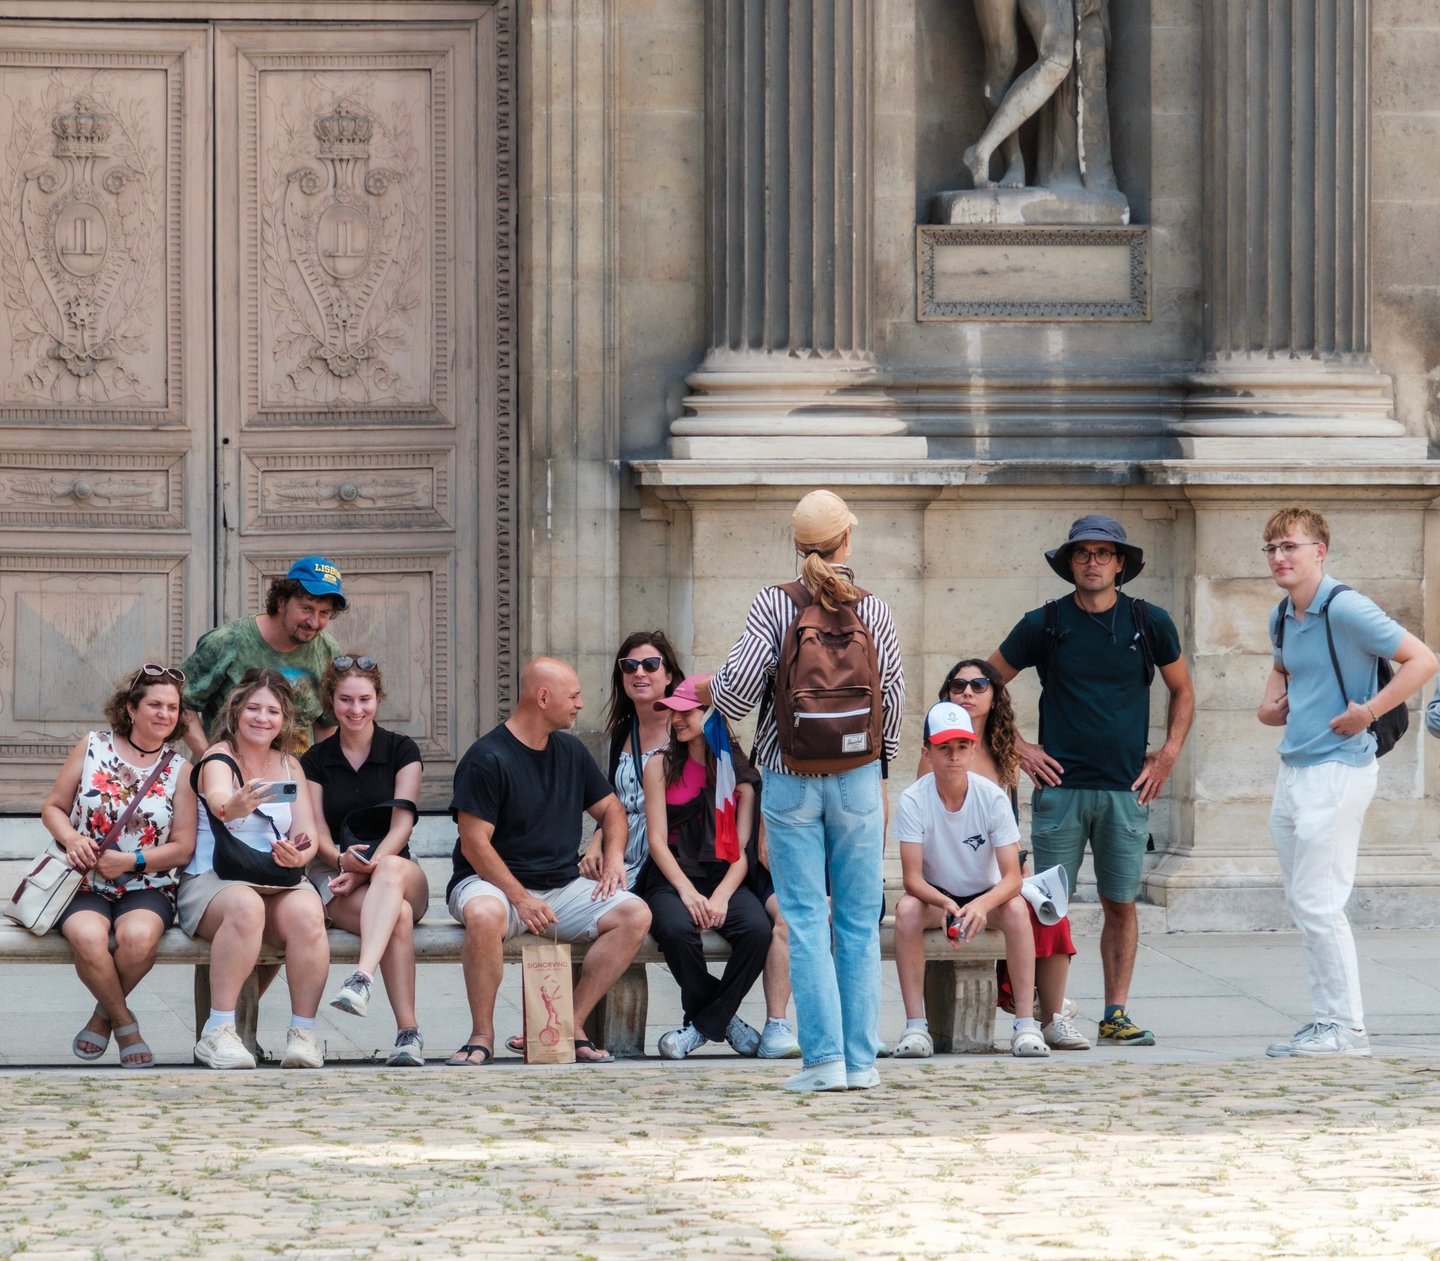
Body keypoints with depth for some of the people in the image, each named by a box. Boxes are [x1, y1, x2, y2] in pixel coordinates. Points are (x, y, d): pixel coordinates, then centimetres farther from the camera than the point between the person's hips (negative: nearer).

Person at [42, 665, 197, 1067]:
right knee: (88, 936, -36)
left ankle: (102, 1019, -5)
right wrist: (72, 840, -12)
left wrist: (132, 860, -14)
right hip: (85, 885, 0)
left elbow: (183, 849, 3)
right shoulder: (93, 747, 6)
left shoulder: (179, 770, 6)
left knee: (139, 936, -35)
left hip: (146, 888, 0)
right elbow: (53, 807, 10)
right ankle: (125, 1024, -10)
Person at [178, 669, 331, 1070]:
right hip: (212, 881, -4)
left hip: (278, 883, 4)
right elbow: (217, 797, -25)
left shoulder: (290, 766, 17)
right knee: (246, 907, -38)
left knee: (306, 914, -31)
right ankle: (218, 1032, -34)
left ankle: (304, 1033, -25)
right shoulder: (218, 758, 0)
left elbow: (306, 834, 8)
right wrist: (234, 806, -50)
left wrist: (298, 855, -17)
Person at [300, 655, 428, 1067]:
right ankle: (407, 1032, -45)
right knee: (398, 915, -35)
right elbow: (318, 835, 3)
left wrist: (369, 867, -20)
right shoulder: (315, 761, 11)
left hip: (399, 871, 0)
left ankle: (362, 979, -58)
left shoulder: (402, 751, 8)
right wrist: (343, 860, -21)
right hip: (334, 878, 0)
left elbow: (402, 824, -3)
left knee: (392, 869, -40)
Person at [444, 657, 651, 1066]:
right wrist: (521, 899, -22)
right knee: (484, 915, -41)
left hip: (563, 886, 6)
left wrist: (613, 855, 3)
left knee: (635, 914, -18)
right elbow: (474, 844, -15)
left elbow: (610, 809, 24)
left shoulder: (571, 751, 12)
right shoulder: (486, 758, -10)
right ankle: (482, 1035, -24)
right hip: (494, 882, -6)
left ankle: (572, 1024, -15)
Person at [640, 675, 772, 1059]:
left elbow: (743, 849, 2)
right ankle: (724, 1020, -10)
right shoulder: (661, 768, 9)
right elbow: (657, 840, 0)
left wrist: (721, 896, -16)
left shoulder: (740, 774, 9)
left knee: (757, 929, -31)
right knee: (677, 929, -35)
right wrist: (687, 891, -16)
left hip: (725, 878, 1)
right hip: (672, 878, -1)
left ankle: (703, 1025, -13)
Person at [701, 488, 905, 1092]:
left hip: (789, 780, -1)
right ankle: (861, 1059, 6)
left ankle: (824, 1059, -4)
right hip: (857, 779, 1)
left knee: (805, 922, 1)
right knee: (858, 922, 7)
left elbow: (739, 691, -12)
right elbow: (893, 698, 3)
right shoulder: (873, 610, -1)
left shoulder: (773, 605, -6)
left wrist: (707, 690, 12)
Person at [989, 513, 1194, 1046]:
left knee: (1121, 903, 3)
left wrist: (1168, 754, 9)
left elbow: (1182, 691, 19)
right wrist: (1017, 747, 4)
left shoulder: (1149, 623, 5)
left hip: (1126, 788, 1)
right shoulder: (1044, 624, 1)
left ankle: (1115, 1013, 8)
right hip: (1060, 785, -1)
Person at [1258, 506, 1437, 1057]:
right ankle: (1326, 1021, 15)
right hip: (1293, 770, 9)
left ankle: (1346, 1027, -4)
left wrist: (1368, 713, -20)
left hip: (1337, 769, -9)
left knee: (1317, 903, -10)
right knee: (1302, 903, 10)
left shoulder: (1345, 609, -14)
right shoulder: (1282, 617, 12)